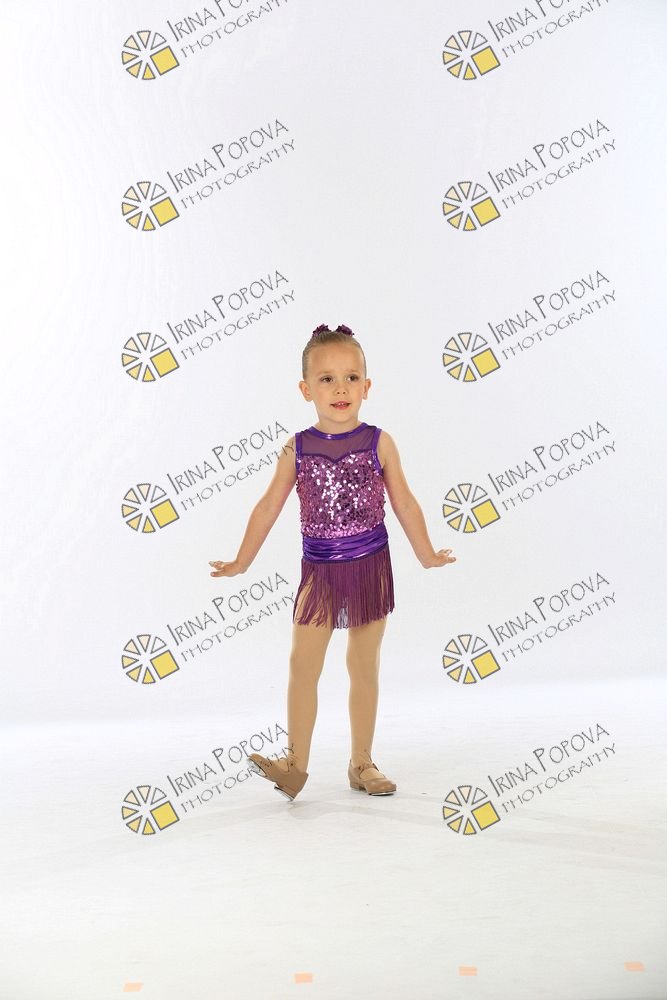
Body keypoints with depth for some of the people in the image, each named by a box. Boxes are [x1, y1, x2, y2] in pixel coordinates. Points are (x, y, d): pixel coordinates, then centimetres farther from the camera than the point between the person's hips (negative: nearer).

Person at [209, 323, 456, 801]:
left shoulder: (378, 442, -4)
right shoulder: (297, 448, -2)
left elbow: (404, 503, 6)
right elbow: (269, 506, 5)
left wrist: (426, 554, 12)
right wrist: (242, 562, 8)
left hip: (369, 568, 0)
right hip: (319, 570, 0)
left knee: (365, 668, 10)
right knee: (303, 664, -3)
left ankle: (362, 763, 23)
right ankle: (296, 764, 8)